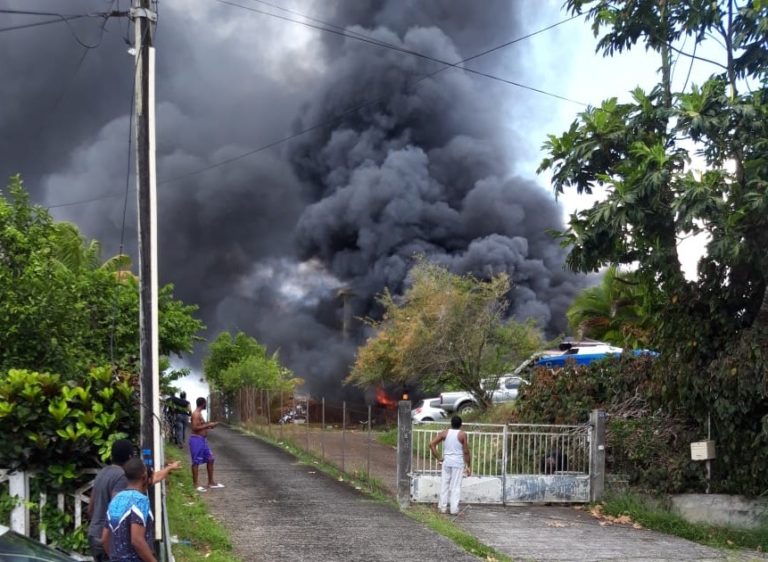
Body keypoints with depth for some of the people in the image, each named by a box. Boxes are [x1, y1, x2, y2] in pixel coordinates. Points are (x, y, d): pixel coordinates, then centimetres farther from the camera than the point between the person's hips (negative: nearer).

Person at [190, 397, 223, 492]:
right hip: (196, 439, -10)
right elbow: (195, 428, -24)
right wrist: (208, 425, -19)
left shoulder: (199, 413, 16)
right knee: (196, 462, -4)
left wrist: (208, 425, 18)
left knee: (210, 459, 12)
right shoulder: (196, 414, -15)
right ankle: (195, 484, 2)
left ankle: (211, 482, 19)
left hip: (203, 440, 10)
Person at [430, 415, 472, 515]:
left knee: (444, 484, 11)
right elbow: (466, 452, -7)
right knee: (456, 486, 2)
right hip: (458, 462, -2)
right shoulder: (462, 435, -7)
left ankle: (442, 507, 14)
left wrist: (438, 457, 2)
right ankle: (454, 509, 1)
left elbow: (432, 444, -4)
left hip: (447, 461, 2)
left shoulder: (444, 433, 1)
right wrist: (469, 466, 0)